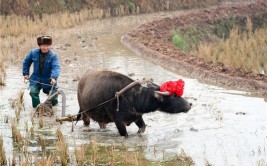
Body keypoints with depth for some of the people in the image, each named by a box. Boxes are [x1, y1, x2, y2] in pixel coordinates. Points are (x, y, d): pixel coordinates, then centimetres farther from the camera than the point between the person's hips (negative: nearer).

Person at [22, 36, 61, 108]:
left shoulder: (53, 55, -18)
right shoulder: (33, 52, -7)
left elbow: (56, 67, -29)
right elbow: (26, 62, 9)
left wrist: (54, 77, -45)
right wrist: (25, 73, 6)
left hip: (48, 80, -2)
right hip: (36, 79, 2)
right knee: (33, 92, -20)